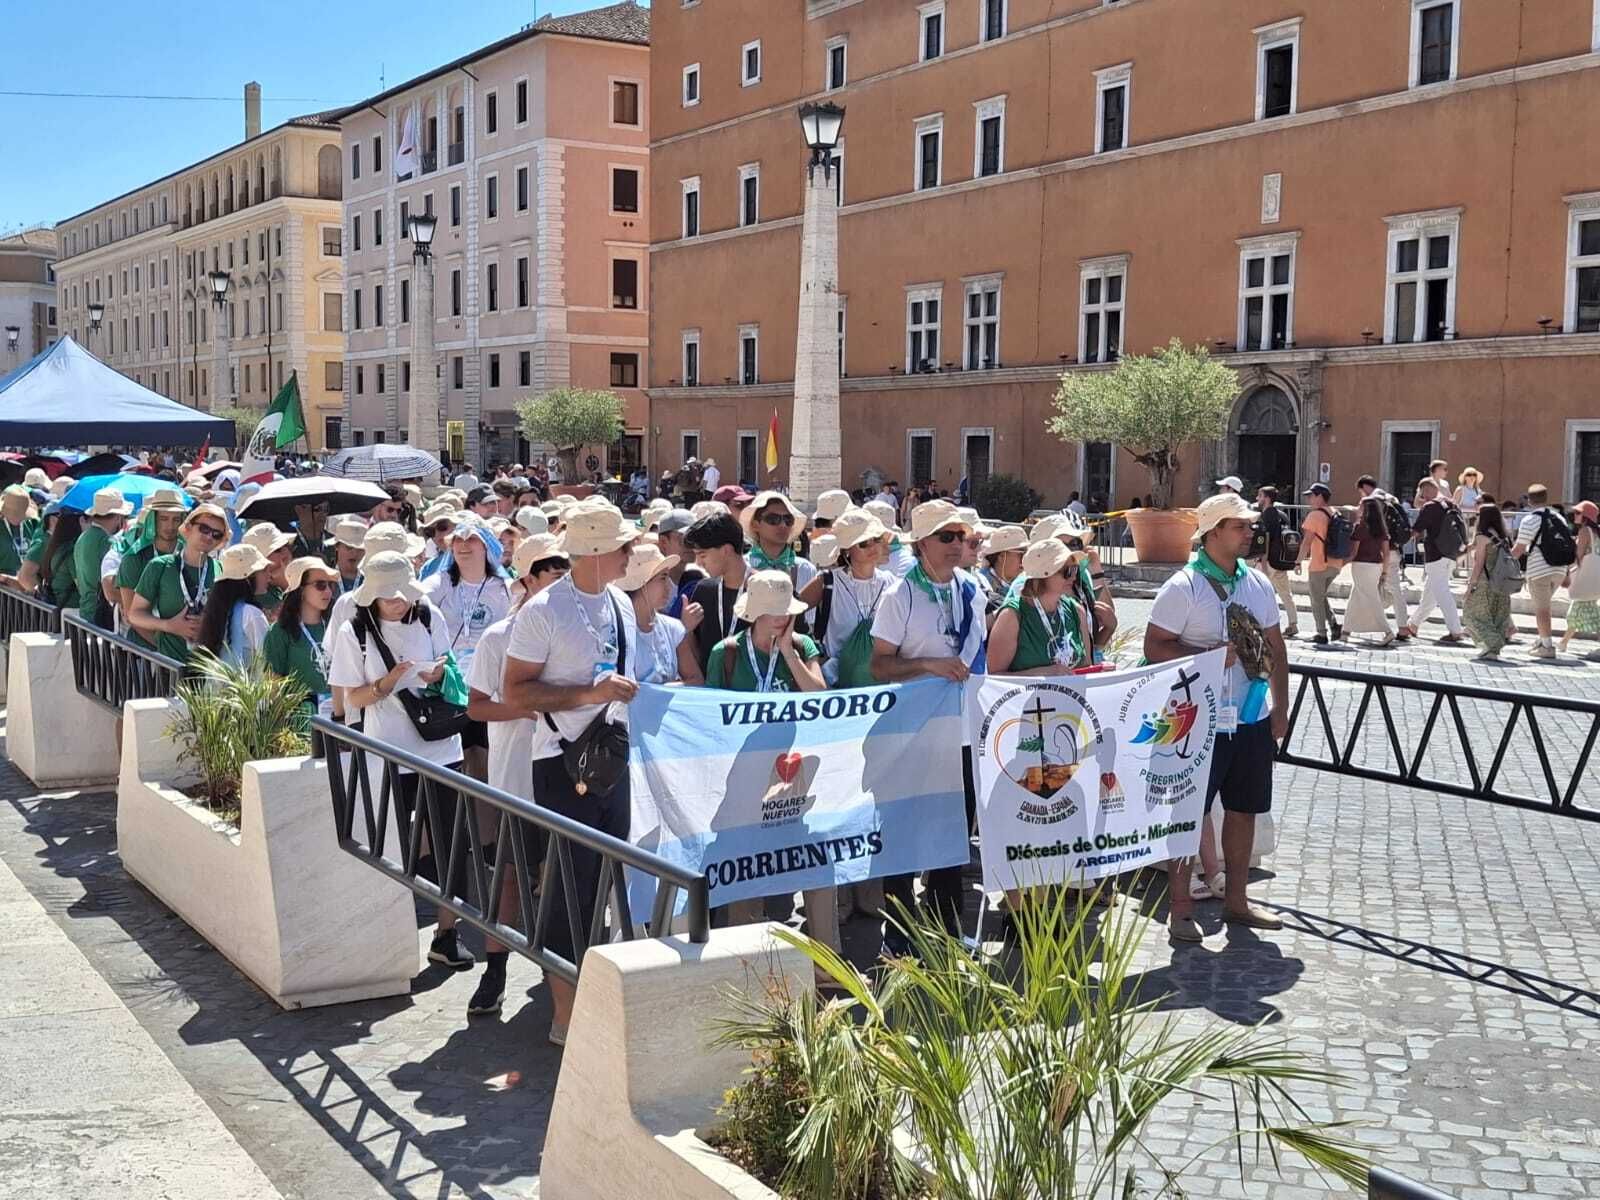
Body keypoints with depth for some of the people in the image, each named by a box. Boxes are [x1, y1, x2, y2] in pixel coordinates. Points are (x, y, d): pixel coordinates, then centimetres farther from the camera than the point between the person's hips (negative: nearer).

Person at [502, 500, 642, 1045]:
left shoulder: (620, 602, 9)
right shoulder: (543, 611, -14)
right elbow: (515, 693, -15)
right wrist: (589, 694, -23)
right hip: (565, 762, -7)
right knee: (572, 887, -2)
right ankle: (565, 1015, 8)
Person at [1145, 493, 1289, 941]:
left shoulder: (1257, 584, 7)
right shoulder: (1183, 587, -11)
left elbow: (1275, 647, 14)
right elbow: (1154, 646, -13)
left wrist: (1281, 706, 10)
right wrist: (1211, 655, -22)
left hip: (1253, 719, 6)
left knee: (1243, 809, 14)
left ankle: (1236, 899, 27)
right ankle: (1180, 908, 10)